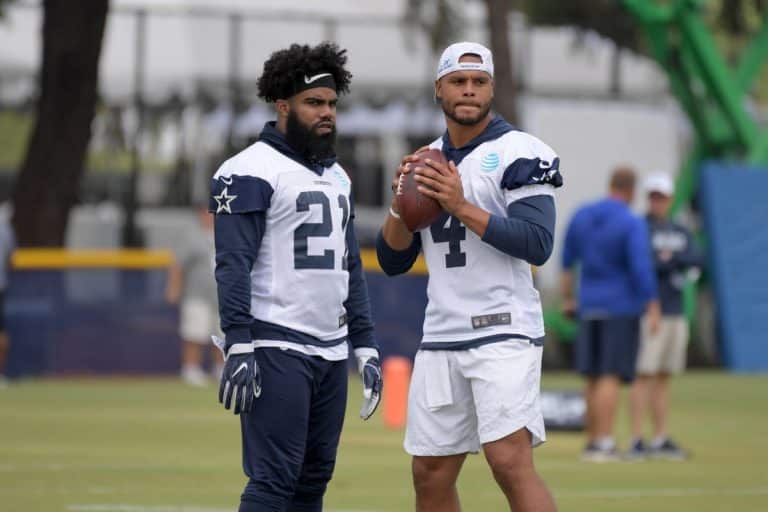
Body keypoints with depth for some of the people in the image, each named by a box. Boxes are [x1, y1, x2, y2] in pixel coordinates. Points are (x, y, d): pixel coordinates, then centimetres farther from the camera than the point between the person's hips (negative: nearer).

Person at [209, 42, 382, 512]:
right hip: (276, 349, -8)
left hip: (331, 351, 8)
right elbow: (234, 266, -14)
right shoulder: (251, 173, -8)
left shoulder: (338, 178, 19)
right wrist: (238, 348, -22)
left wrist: (366, 346, 16)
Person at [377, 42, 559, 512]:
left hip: (504, 332, -7)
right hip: (441, 338, 7)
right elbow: (393, 262, 15)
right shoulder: (426, 162, 15)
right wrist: (402, 204, -2)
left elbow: (538, 244, -15)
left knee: (511, 462, -20)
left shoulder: (519, 153, -4)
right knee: (430, 474, 8)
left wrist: (461, 207, -20)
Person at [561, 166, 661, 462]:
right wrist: (653, 310, -15)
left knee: (594, 378, 12)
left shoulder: (581, 216, 6)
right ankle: (604, 444, -13)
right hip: (622, 309, -5)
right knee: (612, 376, -7)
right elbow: (642, 268, -19)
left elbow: (567, 261, 13)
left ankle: (592, 441, 15)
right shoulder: (632, 224, -12)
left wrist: (567, 298, 23)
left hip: (590, 308, 5)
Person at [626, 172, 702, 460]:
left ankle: (661, 440, 10)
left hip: (675, 315, 6)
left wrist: (670, 257, -12)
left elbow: (697, 260, 0)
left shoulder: (681, 233, 17)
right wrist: (673, 264, -9)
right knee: (645, 375, -11)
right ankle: (636, 442, -13)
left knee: (663, 379, 8)